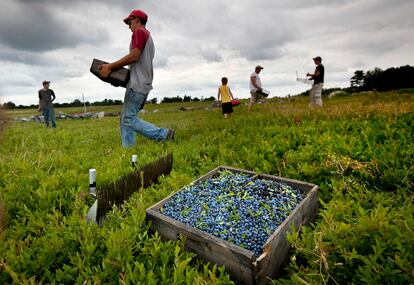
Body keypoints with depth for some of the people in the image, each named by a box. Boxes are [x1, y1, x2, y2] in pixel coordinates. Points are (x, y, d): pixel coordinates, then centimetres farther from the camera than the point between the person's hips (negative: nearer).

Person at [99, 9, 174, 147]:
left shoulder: (139, 32, -3)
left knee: (129, 119, -12)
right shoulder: (148, 36, 27)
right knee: (125, 118, 9)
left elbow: (134, 56, -17)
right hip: (143, 83, 10)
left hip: (137, 84, -10)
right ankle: (127, 149, 8)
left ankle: (164, 135, -15)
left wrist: (110, 66, -11)